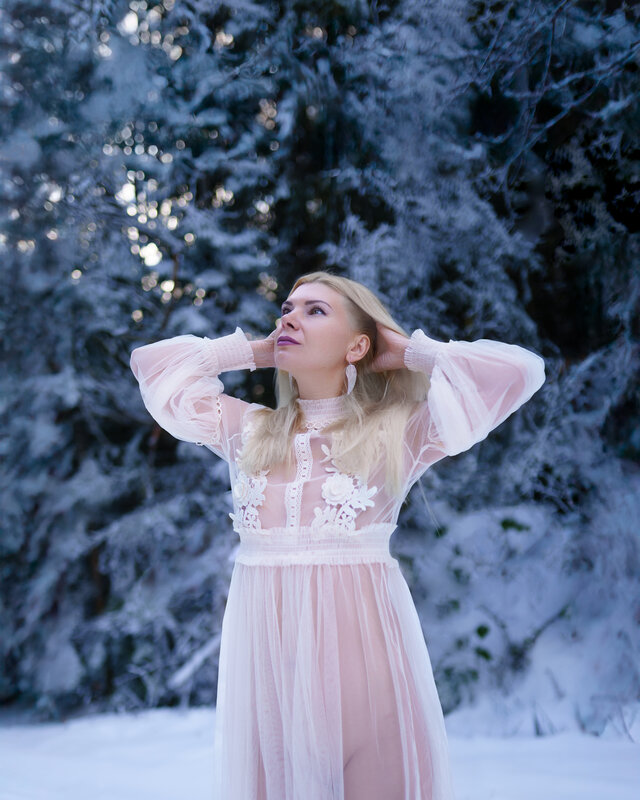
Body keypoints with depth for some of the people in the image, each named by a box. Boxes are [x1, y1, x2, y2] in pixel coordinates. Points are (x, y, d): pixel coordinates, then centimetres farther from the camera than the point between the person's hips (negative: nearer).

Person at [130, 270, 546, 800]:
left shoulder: (397, 432, 3)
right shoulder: (246, 429, 13)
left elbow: (520, 369, -2)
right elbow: (152, 360, 20)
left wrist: (408, 351, 6)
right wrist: (254, 351, 17)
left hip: (358, 638, -3)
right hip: (264, 646, 3)